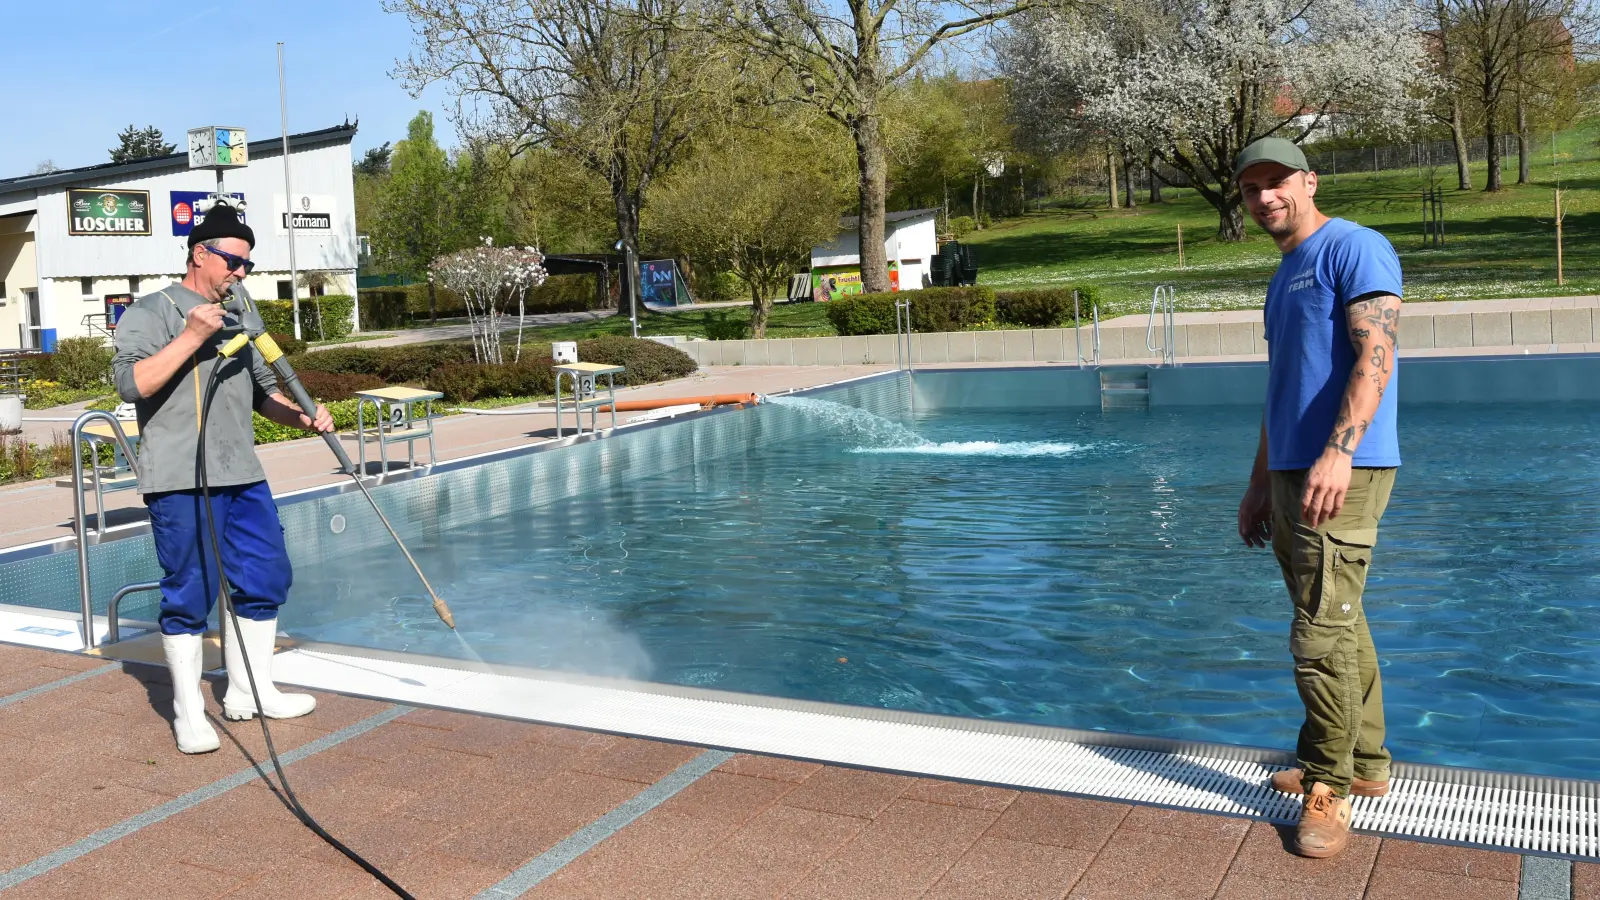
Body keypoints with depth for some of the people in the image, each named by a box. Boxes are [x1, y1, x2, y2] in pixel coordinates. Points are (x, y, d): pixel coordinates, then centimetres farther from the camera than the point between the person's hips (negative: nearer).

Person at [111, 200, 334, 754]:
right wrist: (191, 337, -19)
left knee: (266, 579, 9)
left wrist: (301, 416, 5)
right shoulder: (152, 312, -2)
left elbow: (262, 392, 24)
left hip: (242, 475, 7)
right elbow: (130, 383, -16)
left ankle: (249, 693, 24)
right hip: (180, 480, -7)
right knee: (190, 594, -3)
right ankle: (188, 713, 11)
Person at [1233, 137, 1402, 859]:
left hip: (1341, 474, -9)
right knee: (1339, 626, 15)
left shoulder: (1354, 248, -6)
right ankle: (1365, 765, 27)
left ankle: (1328, 787, 3)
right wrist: (1259, 486, 23)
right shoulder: (1283, 278, 21)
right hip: (1290, 474, 9)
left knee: (1323, 631, -8)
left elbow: (1375, 356, -19)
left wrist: (1339, 452, -31)